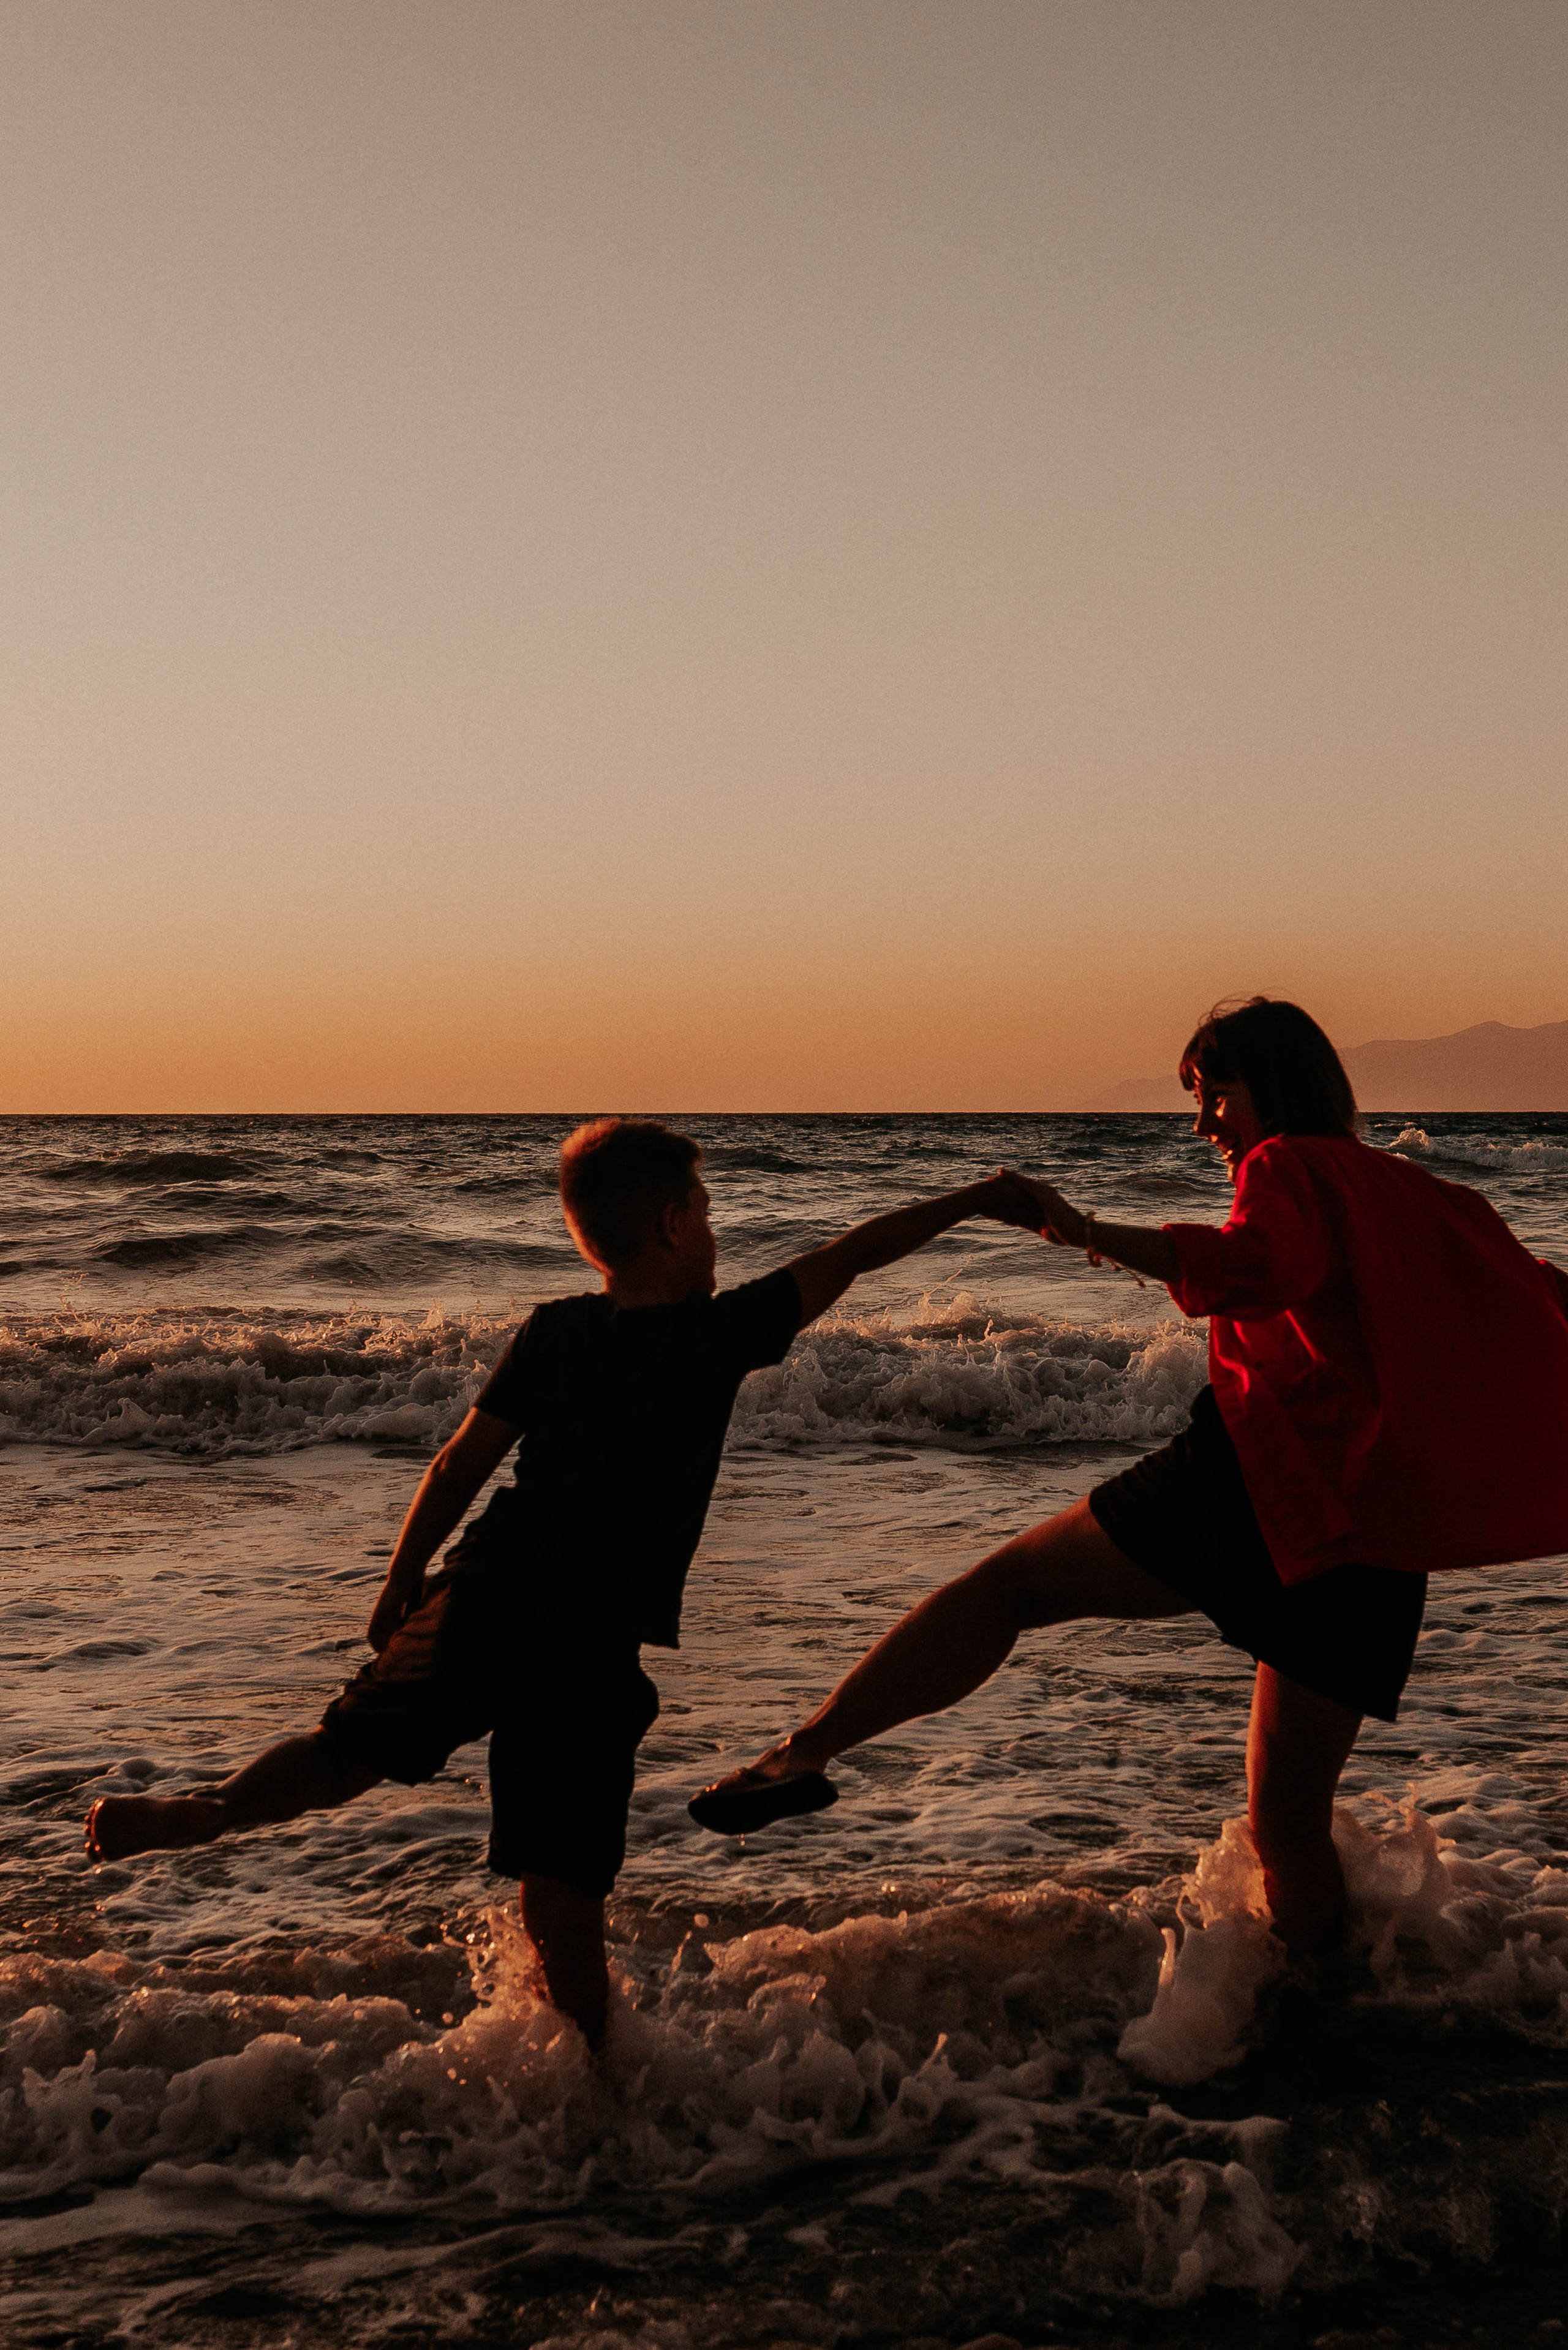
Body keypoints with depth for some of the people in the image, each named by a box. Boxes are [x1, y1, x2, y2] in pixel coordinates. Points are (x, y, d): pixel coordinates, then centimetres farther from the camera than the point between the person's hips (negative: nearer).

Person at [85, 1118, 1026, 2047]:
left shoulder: (552, 1333, 11)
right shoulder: (721, 1333, 3)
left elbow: (461, 1464, 11)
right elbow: (855, 1252, 12)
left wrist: (399, 1589, 21)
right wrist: (976, 1200, 22)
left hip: (482, 1597, 3)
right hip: (595, 1645, -3)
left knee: (346, 1755, 15)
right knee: (565, 1886, 3)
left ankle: (203, 1811, -4)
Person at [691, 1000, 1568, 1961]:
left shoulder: (1289, 1170, 4)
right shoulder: (1430, 1200, 25)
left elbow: (1253, 1269, -19)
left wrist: (1089, 1232, -16)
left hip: (1268, 1470, -6)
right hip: (1377, 1541, 6)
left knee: (1009, 1583, -3)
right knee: (1290, 1826, 13)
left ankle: (807, 1749, -14)